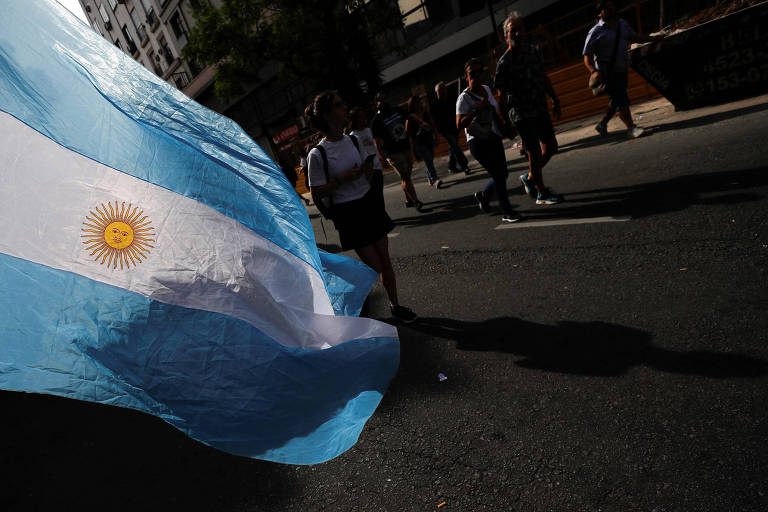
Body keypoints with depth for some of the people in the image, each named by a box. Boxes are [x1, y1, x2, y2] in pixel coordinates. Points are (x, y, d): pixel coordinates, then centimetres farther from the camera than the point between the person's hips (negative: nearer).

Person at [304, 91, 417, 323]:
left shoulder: (354, 139, 3)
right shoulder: (317, 154, -15)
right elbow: (316, 192, -11)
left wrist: (368, 171, -7)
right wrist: (342, 179, -21)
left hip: (370, 203, 6)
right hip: (348, 213, -6)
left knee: (385, 259, 11)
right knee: (375, 266, -1)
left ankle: (395, 305, 27)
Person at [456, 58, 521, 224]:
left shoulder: (487, 89, 10)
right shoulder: (464, 98, -13)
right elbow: (459, 124, -21)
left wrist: (503, 128, 25)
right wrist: (477, 109, -27)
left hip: (494, 138, 8)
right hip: (478, 142, -8)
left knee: (503, 174, 9)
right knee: (498, 175, -9)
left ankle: (483, 195, 35)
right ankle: (507, 213, 2)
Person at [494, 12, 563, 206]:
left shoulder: (532, 50, 7)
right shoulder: (504, 62, -14)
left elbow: (543, 77, 17)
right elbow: (501, 95, -12)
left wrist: (555, 99, 18)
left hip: (540, 109, 8)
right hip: (522, 115, -7)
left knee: (551, 146, 14)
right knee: (534, 153, -1)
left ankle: (529, 177, 33)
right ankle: (542, 194, 14)